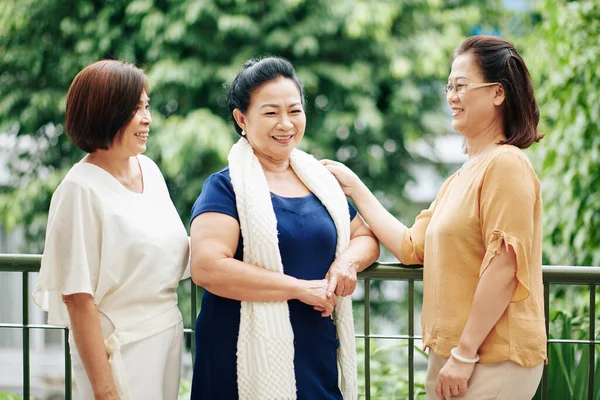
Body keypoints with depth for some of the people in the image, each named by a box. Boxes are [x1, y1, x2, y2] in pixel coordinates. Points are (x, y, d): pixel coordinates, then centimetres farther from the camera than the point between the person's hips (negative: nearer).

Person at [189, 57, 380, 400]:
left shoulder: (322, 180, 12)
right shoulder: (227, 187, -6)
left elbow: (366, 236, 22)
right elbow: (207, 267, -19)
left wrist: (348, 261, -3)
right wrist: (302, 288, -17)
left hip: (319, 354, 5)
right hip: (250, 357, -5)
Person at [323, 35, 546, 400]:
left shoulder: (506, 164, -13)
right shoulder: (462, 177, 16)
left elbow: (504, 267, -19)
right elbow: (412, 247, 13)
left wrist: (465, 354, -18)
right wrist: (355, 187, 16)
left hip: (495, 361, -9)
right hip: (452, 355, 9)